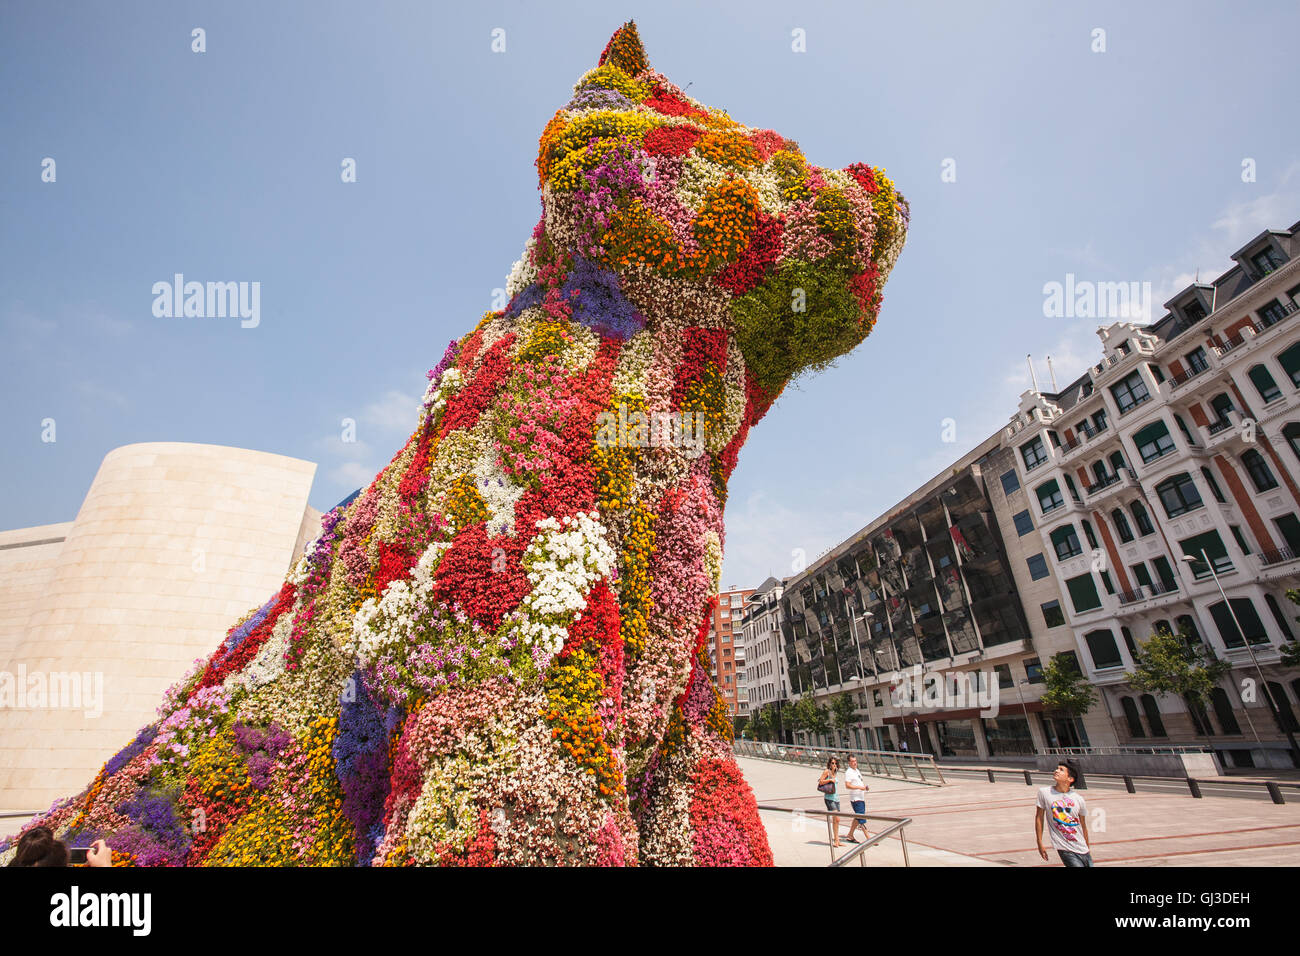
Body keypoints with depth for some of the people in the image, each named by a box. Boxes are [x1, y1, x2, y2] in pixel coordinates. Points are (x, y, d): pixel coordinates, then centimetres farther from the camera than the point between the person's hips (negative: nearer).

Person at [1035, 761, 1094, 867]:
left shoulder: (1078, 798, -2)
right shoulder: (1044, 792, -8)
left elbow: (1083, 826, 10)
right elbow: (1039, 818, -2)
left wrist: (1088, 849, 16)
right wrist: (1040, 844, -1)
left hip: (1083, 850, 3)